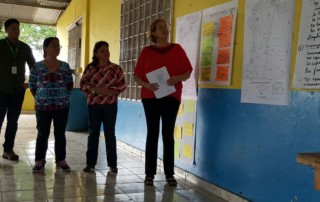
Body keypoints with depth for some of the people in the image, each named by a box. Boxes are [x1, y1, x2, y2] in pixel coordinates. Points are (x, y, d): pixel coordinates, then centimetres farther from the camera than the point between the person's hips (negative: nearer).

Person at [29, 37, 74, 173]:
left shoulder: (65, 66, 3)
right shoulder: (37, 67, -2)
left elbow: (70, 85, 8)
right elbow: (32, 86, 5)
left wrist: (63, 97, 4)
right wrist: (40, 98, 6)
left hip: (62, 106, 2)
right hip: (43, 107, -1)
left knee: (60, 134, 7)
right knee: (43, 134, 4)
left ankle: (61, 160, 17)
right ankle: (39, 161, 15)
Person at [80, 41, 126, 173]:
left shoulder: (116, 68, 3)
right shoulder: (90, 68, 4)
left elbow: (122, 85, 0)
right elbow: (83, 84, -1)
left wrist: (111, 91, -17)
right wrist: (96, 89, -17)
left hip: (110, 104, 0)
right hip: (94, 104, 1)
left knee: (110, 133, 2)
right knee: (93, 133, 5)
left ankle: (112, 164, 9)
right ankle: (90, 163, 13)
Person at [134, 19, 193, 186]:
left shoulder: (177, 49, 6)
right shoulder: (146, 51, 5)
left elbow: (187, 73, 4)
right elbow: (137, 76, 3)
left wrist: (177, 78, -16)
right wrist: (146, 85, -16)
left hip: (171, 97, 0)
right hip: (150, 97, 0)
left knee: (168, 134, 2)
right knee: (152, 133, 1)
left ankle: (169, 173, 8)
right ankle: (149, 173, 6)